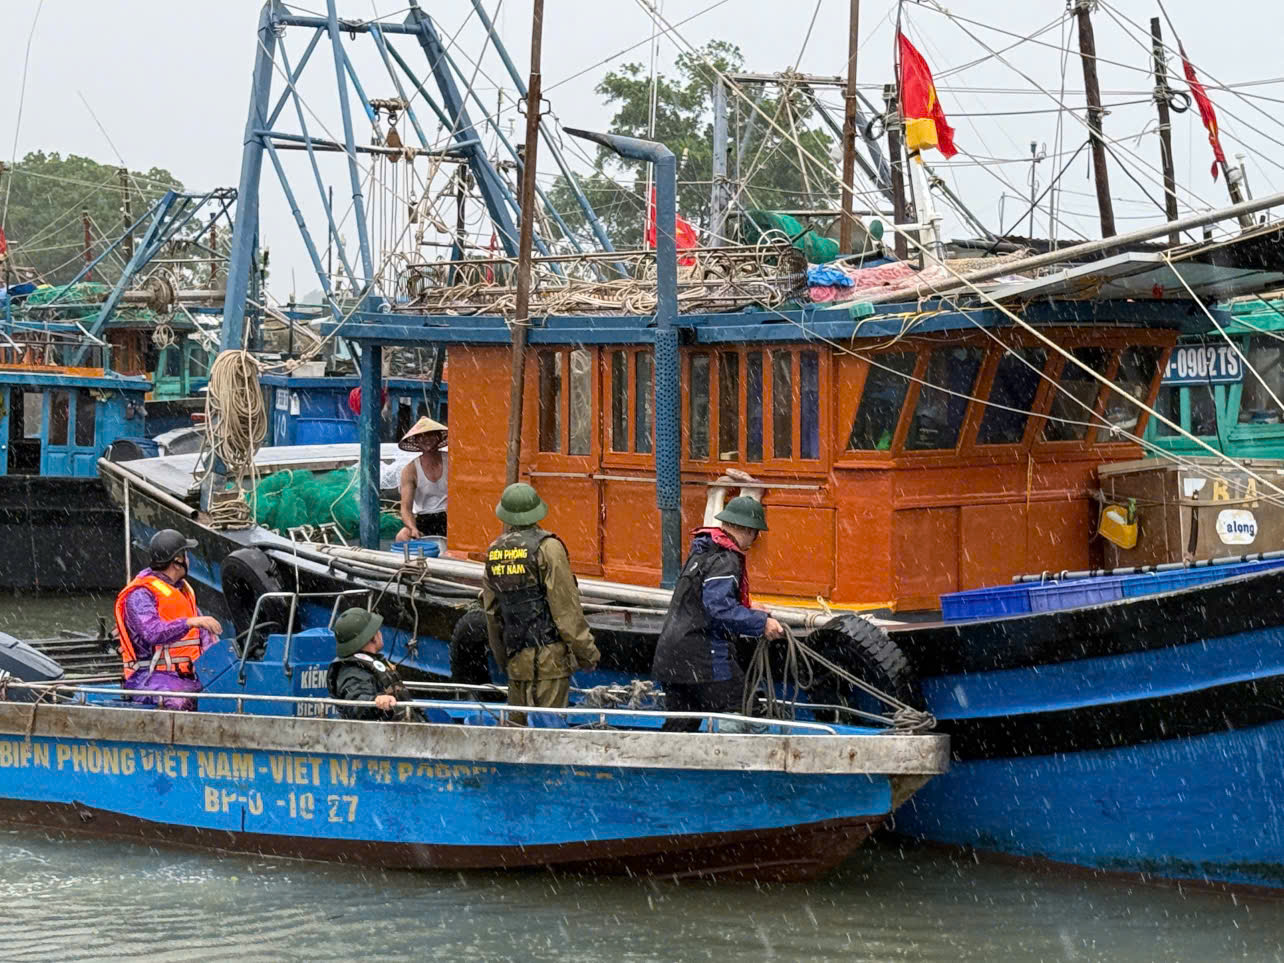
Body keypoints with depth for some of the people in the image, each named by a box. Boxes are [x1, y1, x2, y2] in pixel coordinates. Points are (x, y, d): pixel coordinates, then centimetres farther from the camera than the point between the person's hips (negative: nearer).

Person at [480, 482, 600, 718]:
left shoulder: (494, 553, 10)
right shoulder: (547, 548, -10)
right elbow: (566, 607, -12)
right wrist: (586, 651, -4)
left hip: (516, 660, 6)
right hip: (550, 658, -6)